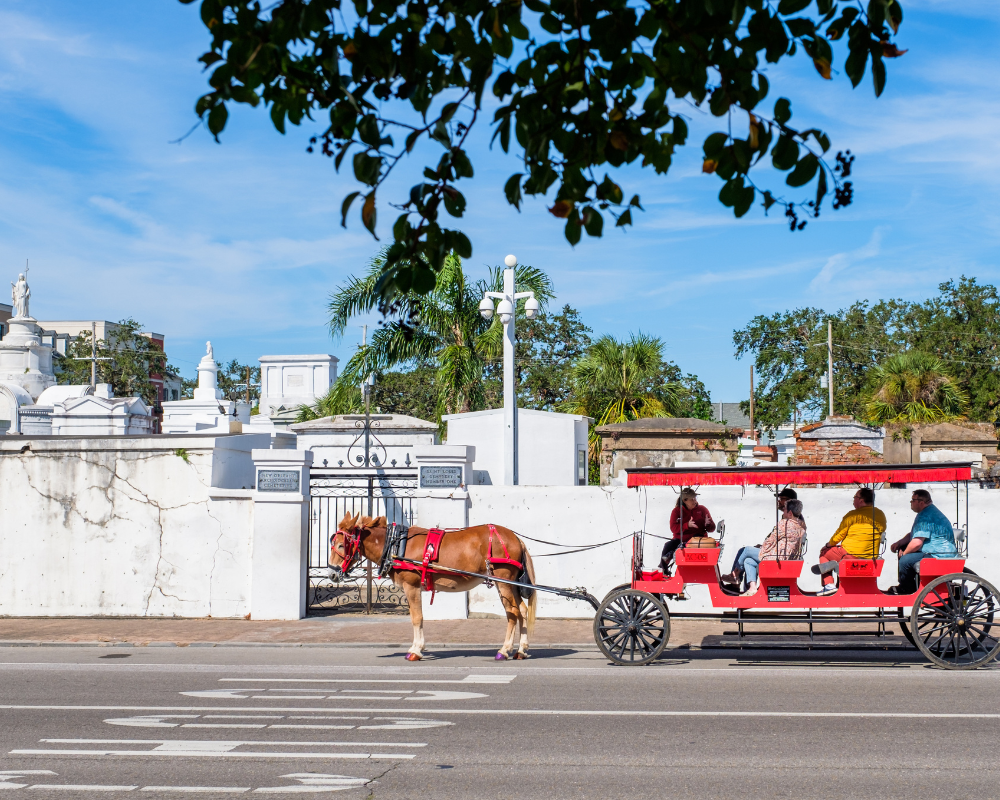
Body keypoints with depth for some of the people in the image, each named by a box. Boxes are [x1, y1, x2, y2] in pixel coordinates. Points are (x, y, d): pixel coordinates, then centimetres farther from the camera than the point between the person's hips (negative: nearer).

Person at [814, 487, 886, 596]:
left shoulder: (852, 515, -12)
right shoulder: (881, 515, 6)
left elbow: (839, 536, -5)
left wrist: (829, 544, 17)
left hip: (850, 555, -6)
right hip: (872, 557, 6)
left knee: (824, 552, 18)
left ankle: (828, 585, 6)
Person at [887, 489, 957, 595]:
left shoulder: (925, 516, -22)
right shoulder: (929, 511, 15)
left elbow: (917, 543, -27)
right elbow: (913, 535, 26)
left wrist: (904, 554, -9)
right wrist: (899, 543, 10)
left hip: (939, 556, -12)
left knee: (905, 560, -25)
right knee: (903, 548, 21)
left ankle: (905, 589, 1)